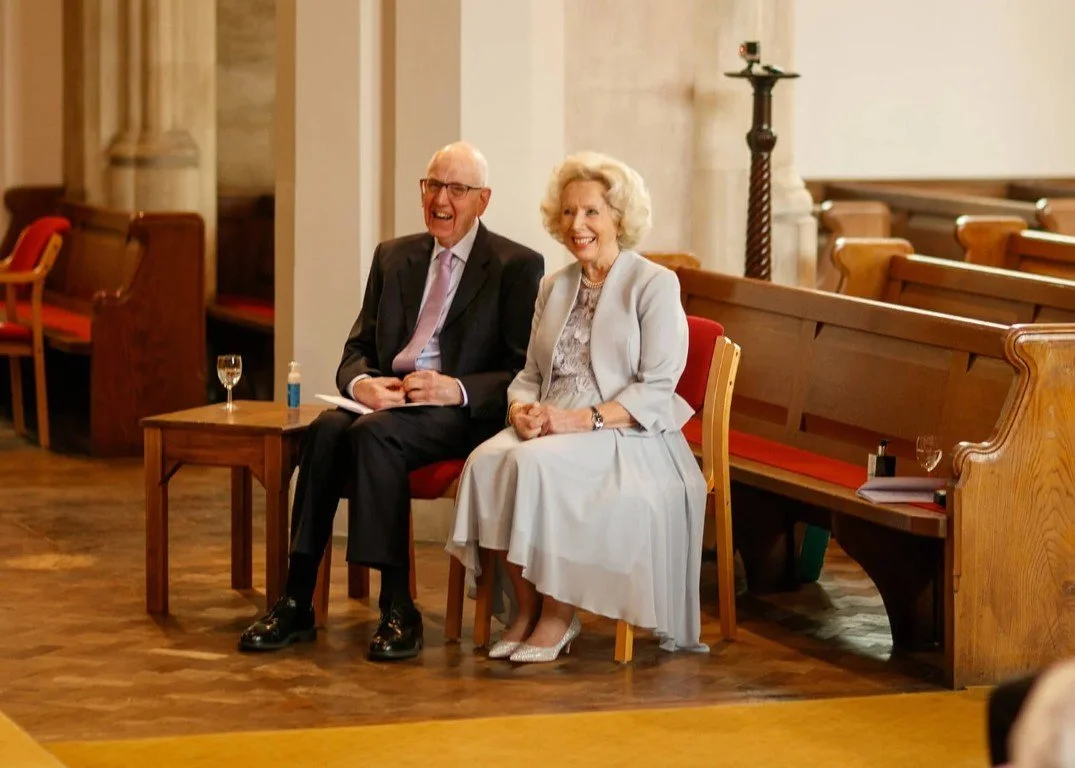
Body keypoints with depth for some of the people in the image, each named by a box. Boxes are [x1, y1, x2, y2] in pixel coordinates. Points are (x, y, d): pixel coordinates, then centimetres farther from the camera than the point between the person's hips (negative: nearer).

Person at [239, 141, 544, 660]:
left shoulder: (517, 267, 2)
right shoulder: (393, 257, 19)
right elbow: (357, 349, 16)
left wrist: (457, 389, -22)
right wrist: (361, 382, -8)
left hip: (465, 414, -5)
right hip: (385, 398, 5)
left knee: (374, 432, -34)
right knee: (328, 428, -29)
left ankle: (398, 608, -33)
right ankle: (296, 602, -32)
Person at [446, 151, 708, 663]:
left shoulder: (654, 285, -1)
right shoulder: (553, 288, 19)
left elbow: (655, 390, -8)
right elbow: (531, 373, 20)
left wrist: (580, 420, -20)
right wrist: (522, 409, -5)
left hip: (627, 439, -5)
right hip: (552, 431, 5)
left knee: (537, 464, -35)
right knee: (488, 460, -28)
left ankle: (557, 616, -21)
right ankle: (526, 607, -17)